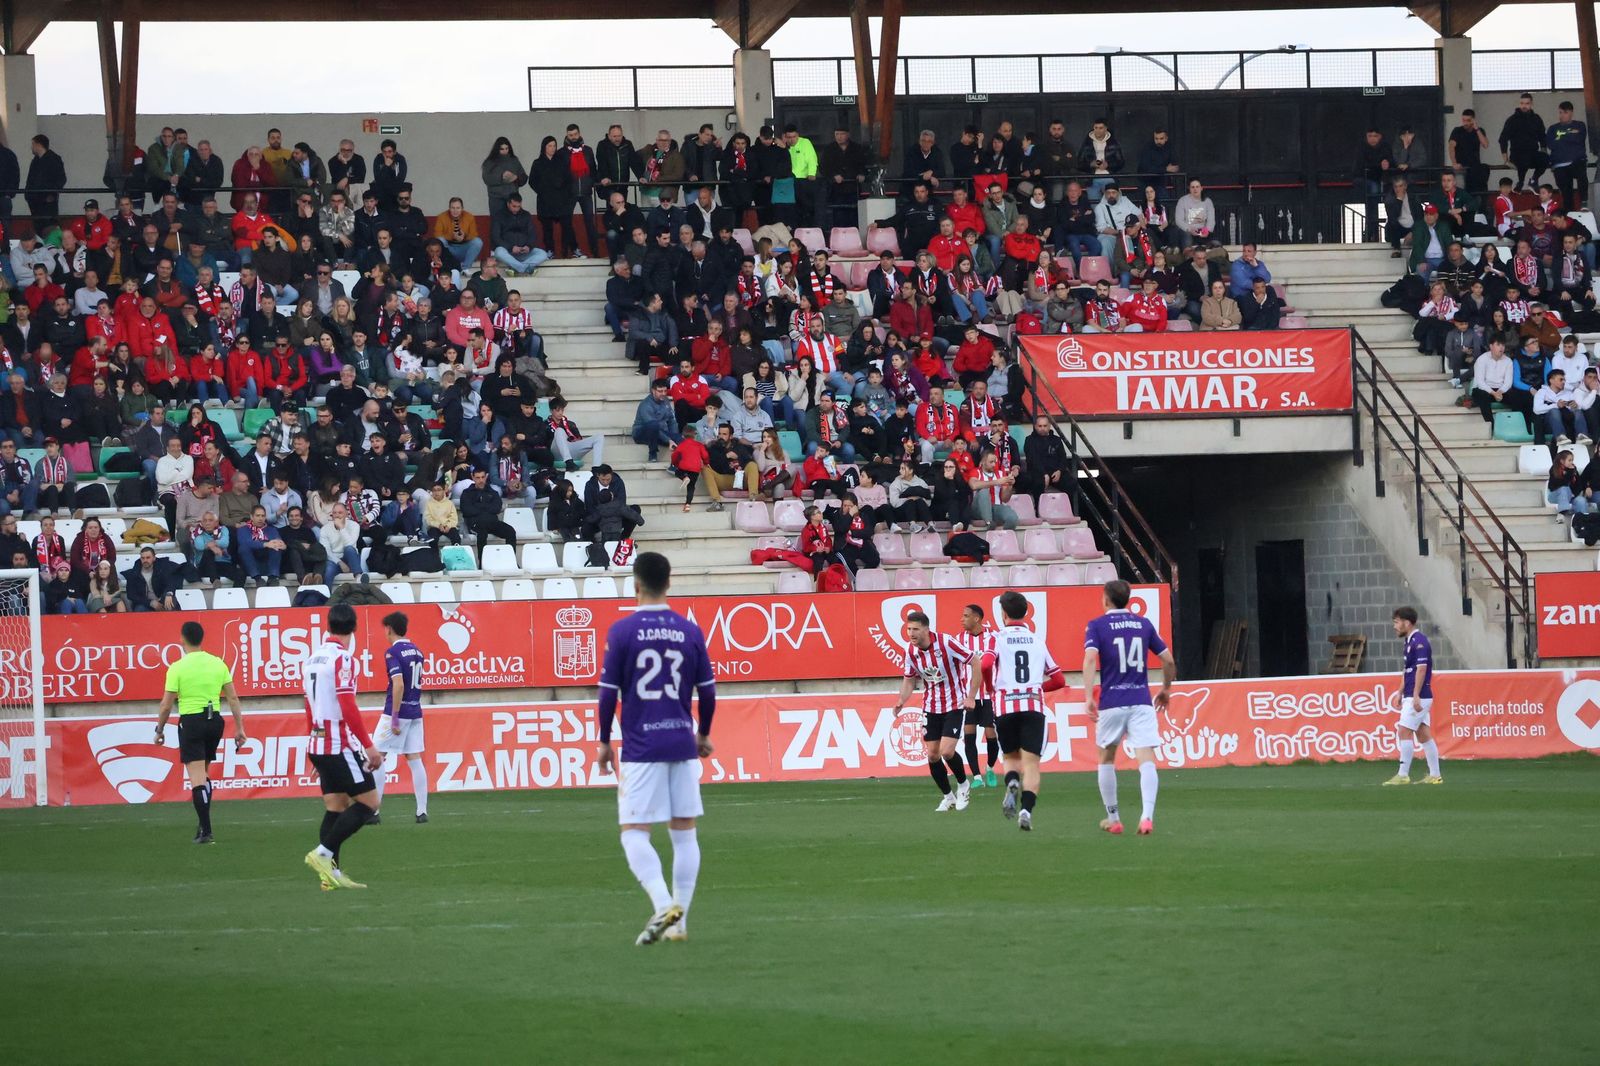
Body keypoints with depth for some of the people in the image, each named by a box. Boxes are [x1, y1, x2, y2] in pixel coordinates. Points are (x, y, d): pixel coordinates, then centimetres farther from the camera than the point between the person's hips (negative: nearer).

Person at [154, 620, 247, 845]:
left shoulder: (177, 668, -8)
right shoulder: (218, 664, 3)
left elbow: (166, 705, -6)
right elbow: (233, 698, 4)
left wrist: (160, 730, 7)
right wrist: (239, 728, 9)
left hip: (191, 722, -4)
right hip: (214, 720, 4)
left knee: (197, 778, -4)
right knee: (203, 775, 20)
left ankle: (206, 830, -9)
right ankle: (204, 825, 21)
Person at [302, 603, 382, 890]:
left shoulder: (311, 659, 11)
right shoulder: (342, 658, -13)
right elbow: (348, 708, -19)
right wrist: (369, 746, -17)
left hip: (318, 744, 8)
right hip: (342, 743, -8)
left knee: (336, 807, 10)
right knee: (368, 802, -4)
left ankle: (330, 873, 4)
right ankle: (323, 853, -12)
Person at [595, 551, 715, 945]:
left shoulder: (622, 631, -6)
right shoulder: (690, 631, 3)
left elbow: (608, 692, -5)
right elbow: (707, 691, 7)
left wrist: (604, 742, 7)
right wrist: (703, 735, 23)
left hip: (641, 749, -3)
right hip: (683, 744, 3)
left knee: (634, 834, -2)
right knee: (684, 832, 9)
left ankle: (664, 904, -23)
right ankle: (679, 921, 9)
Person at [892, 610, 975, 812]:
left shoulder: (946, 643, -22)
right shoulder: (910, 651, -6)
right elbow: (909, 681, 7)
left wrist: (970, 697, -18)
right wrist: (901, 701, -12)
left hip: (954, 704, -5)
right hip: (931, 707, 5)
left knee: (947, 751, -17)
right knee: (932, 755, 2)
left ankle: (963, 784, 12)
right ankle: (948, 797, 21)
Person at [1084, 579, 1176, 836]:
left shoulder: (1097, 626, 1)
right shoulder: (1144, 624, 11)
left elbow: (1090, 658, -15)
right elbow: (1168, 660, 12)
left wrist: (1088, 696, -21)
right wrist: (1165, 690, 28)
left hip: (1111, 703, -1)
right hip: (1141, 702, 1)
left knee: (1107, 759, 18)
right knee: (1146, 760, -7)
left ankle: (1113, 818, 22)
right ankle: (1147, 816, -26)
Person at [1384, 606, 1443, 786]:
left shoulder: (1419, 641, -14)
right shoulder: (1411, 641, 16)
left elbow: (1421, 669, -21)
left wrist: (1416, 695, -25)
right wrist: (1401, 693, 24)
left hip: (1418, 697, -10)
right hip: (1411, 696, 10)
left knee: (1404, 732, -10)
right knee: (1423, 734, 9)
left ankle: (1403, 775, -9)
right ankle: (1434, 775, 10)